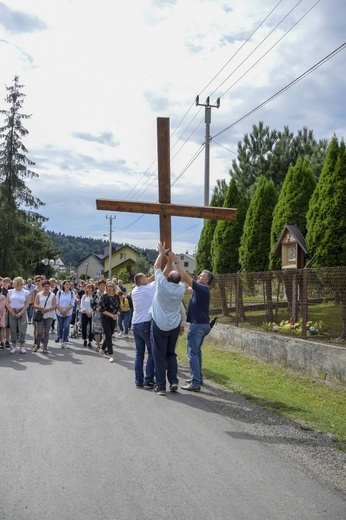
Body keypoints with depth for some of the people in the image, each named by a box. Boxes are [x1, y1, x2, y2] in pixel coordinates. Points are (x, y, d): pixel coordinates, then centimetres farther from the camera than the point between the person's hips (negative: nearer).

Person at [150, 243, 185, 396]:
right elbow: (177, 277, 15)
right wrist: (170, 259, 20)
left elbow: (157, 267, -1)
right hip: (175, 326, 4)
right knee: (171, 353, 17)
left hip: (159, 326, -4)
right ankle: (173, 381, 6)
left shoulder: (163, 286, -14)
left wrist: (162, 253, 12)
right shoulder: (181, 289, -4)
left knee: (159, 355, 1)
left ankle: (161, 387, 2)